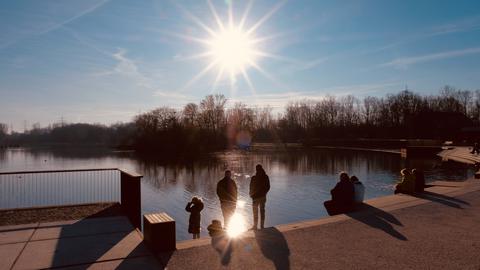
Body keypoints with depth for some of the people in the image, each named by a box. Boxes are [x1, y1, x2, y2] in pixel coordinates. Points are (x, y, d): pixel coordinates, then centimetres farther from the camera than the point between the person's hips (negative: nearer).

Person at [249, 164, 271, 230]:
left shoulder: (254, 178, -18)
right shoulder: (266, 177, -3)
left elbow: (251, 188, -11)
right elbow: (268, 187, 4)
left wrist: (251, 195, 6)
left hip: (256, 197, -4)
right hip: (263, 197, 4)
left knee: (255, 212, 6)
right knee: (262, 211, 13)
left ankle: (255, 226, 10)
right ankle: (262, 226, 18)